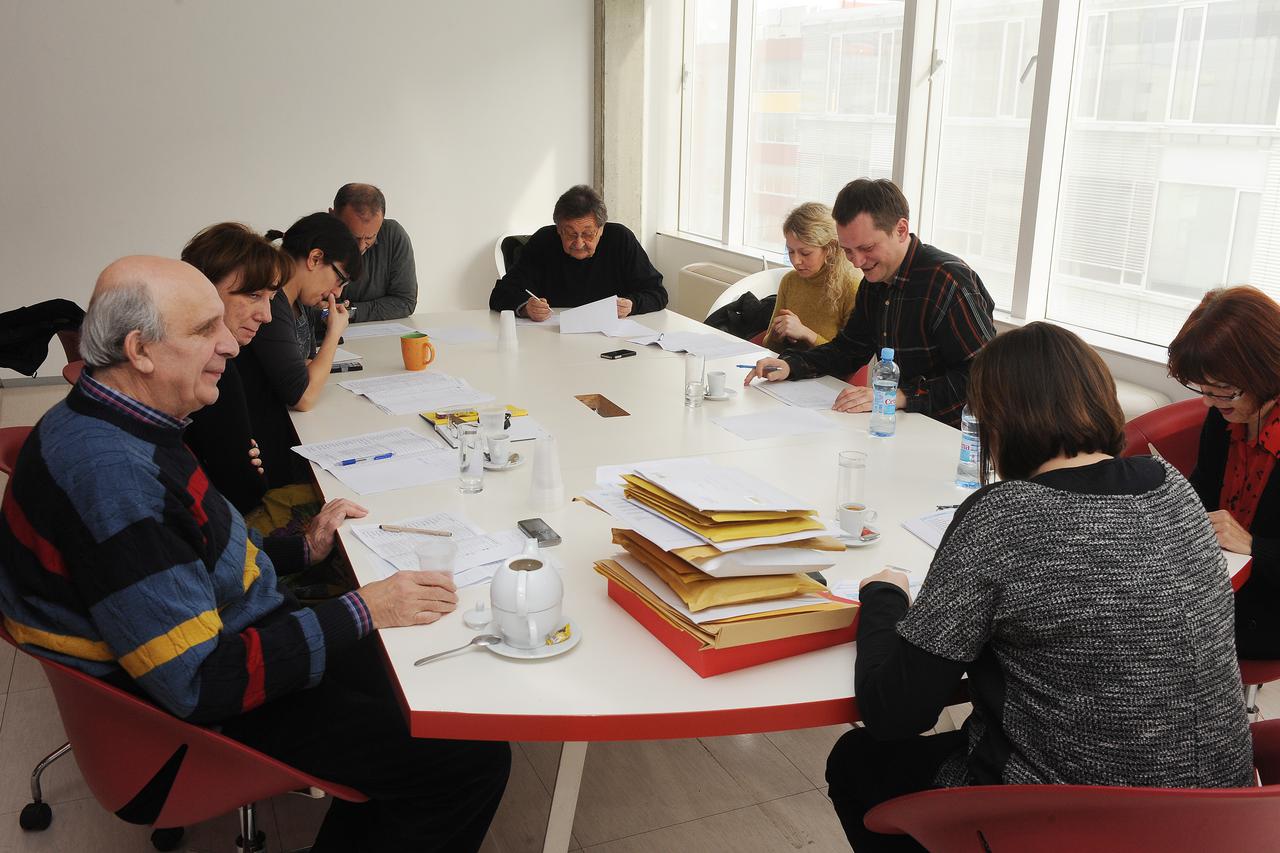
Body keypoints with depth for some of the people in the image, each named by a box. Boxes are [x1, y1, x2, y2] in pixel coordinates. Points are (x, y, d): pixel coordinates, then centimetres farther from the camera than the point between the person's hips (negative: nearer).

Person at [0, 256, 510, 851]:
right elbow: (201, 683, -29)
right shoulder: (113, 476, -30)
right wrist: (361, 612, -23)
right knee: (470, 760, -13)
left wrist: (299, 548, 7)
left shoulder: (109, 424, 2)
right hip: (203, 717, -10)